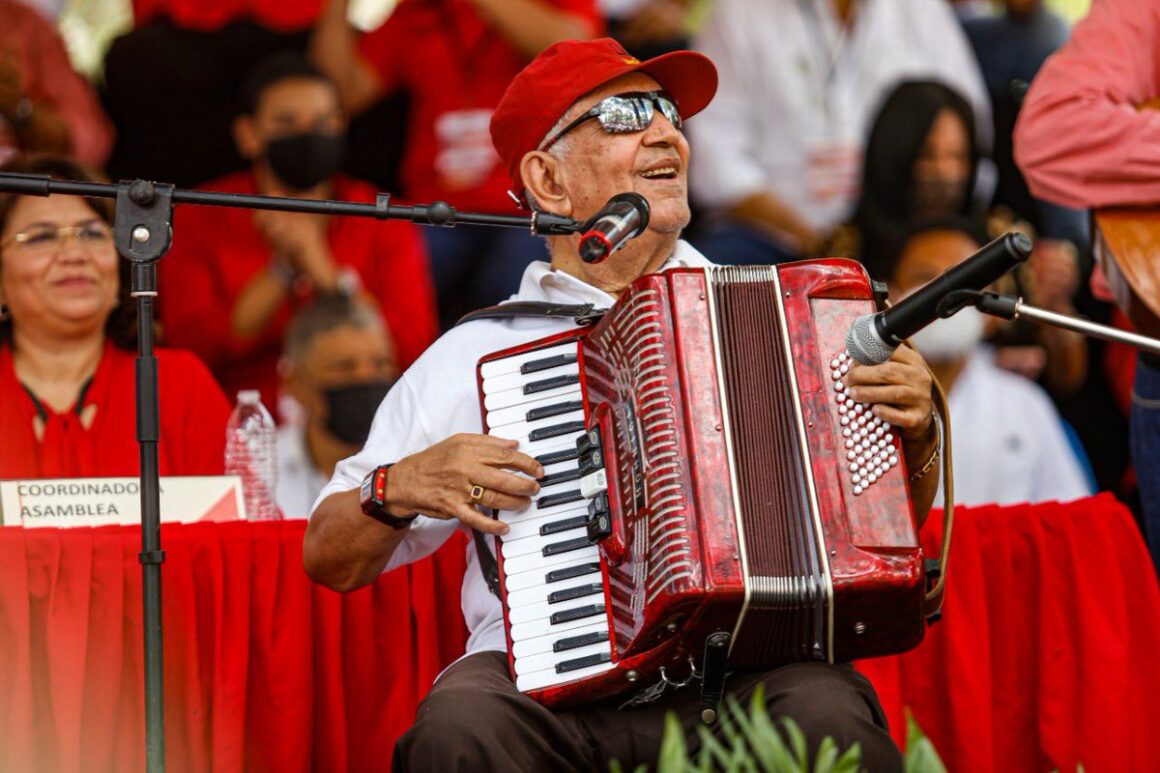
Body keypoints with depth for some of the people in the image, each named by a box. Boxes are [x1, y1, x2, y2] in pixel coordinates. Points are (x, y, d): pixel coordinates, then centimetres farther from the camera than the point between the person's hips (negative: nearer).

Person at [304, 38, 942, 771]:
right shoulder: (477, 352, 14)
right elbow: (331, 559, 16)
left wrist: (916, 431, 0)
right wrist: (404, 487, -4)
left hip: (747, 662, 1)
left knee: (827, 713, -33)